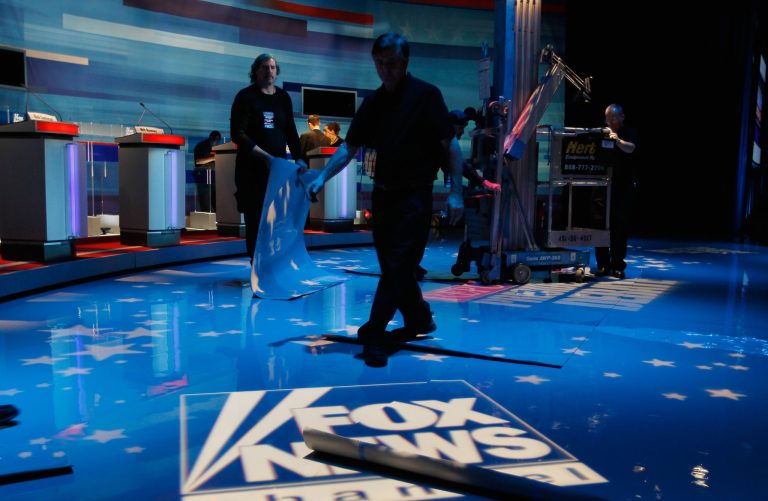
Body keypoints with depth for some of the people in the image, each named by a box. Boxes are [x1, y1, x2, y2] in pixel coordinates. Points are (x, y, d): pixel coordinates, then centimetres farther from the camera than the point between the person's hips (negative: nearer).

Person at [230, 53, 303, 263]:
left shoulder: (283, 98, 12)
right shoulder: (246, 97, -2)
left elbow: (291, 132, 18)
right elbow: (238, 134, -10)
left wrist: (298, 159, 6)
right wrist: (265, 156, -17)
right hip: (252, 168, -4)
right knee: (256, 218, -4)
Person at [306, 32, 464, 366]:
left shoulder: (425, 95, -7)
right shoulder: (372, 103, 9)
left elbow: (450, 145, -8)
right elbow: (349, 149, 10)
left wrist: (455, 192, -13)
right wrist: (323, 177, -4)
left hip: (415, 195, -6)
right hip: (383, 194, 6)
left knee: (398, 265, -7)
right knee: (392, 265, 13)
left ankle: (374, 332, -1)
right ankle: (419, 319, 32)